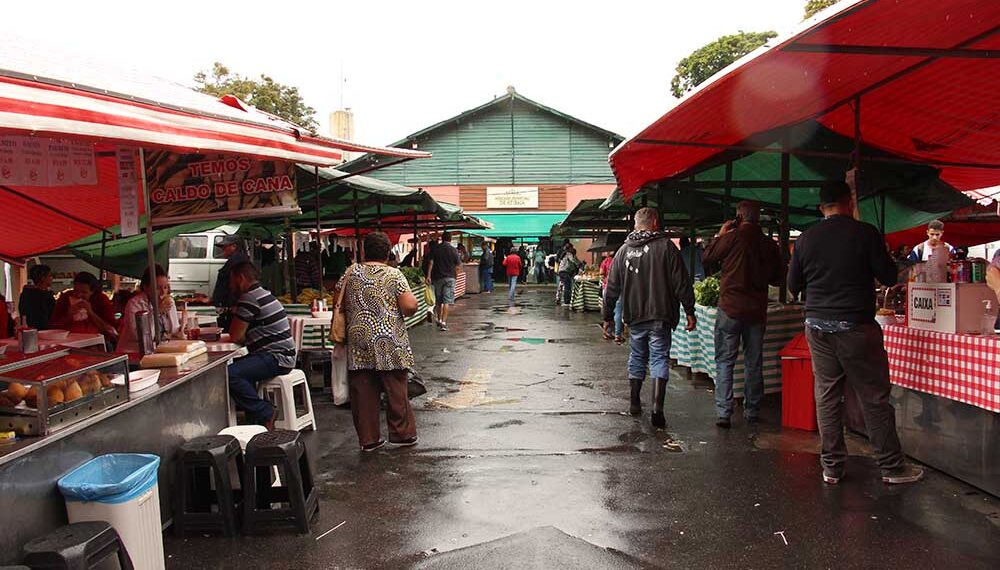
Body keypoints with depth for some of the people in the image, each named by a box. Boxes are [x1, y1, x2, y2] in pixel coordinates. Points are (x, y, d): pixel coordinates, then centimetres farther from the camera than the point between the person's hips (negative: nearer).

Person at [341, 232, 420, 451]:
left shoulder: (351, 273, 4)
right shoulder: (393, 275, -6)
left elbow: (340, 305, 9)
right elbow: (410, 306, -13)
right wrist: (412, 303, 8)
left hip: (359, 343, 3)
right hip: (389, 343, -3)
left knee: (363, 392, 8)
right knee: (396, 390, 9)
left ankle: (368, 439, 14)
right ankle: (402, 433, 19)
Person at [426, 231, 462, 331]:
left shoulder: (435, 249, 2)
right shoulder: (454, 250, -3)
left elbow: (431, 263, -3)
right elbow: (458, 266, -1)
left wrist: (428, 276, -1)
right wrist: (456, 274, 16)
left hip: (437, 277, 3)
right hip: (450, 277, -2)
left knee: (438, 301, 15)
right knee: (447, 301, -5)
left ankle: (439, 320, 25)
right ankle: (444, 322, -13)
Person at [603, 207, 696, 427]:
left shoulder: (624, 250, 7)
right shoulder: (666, 246, -5)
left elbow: (612, 288, 9)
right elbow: (681, 283, -8)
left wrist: (608, 316, 16)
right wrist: (689, 311, -2)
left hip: (634, 317, 4)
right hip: (660, 316, -4)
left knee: (637, 357, 17)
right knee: (659, 358, -1)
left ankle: (635, 403, 24)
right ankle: (657, 406, -13)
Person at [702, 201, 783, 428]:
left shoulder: (732, 237, -11)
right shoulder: (770, 244, 1)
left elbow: (708, 257, 2)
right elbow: (778, 278, 11)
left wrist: (720, 235, 13)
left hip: (730, 309, -3)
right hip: (757, 310, 4)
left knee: (724, 362, 2)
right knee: (754, 363, 13)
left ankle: (723, 413, -3)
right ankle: (752, 412, 20)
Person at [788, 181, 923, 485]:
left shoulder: (805, 239, 3)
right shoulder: (865, 232, -8)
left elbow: (793, 286, 10)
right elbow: (888, 277, -2)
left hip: (817, 326, 4)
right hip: (855, 326, -4)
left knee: (827, 397, 8)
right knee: (874, 397, 6)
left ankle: (831, 467, 14)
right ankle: (891, 466, 15)